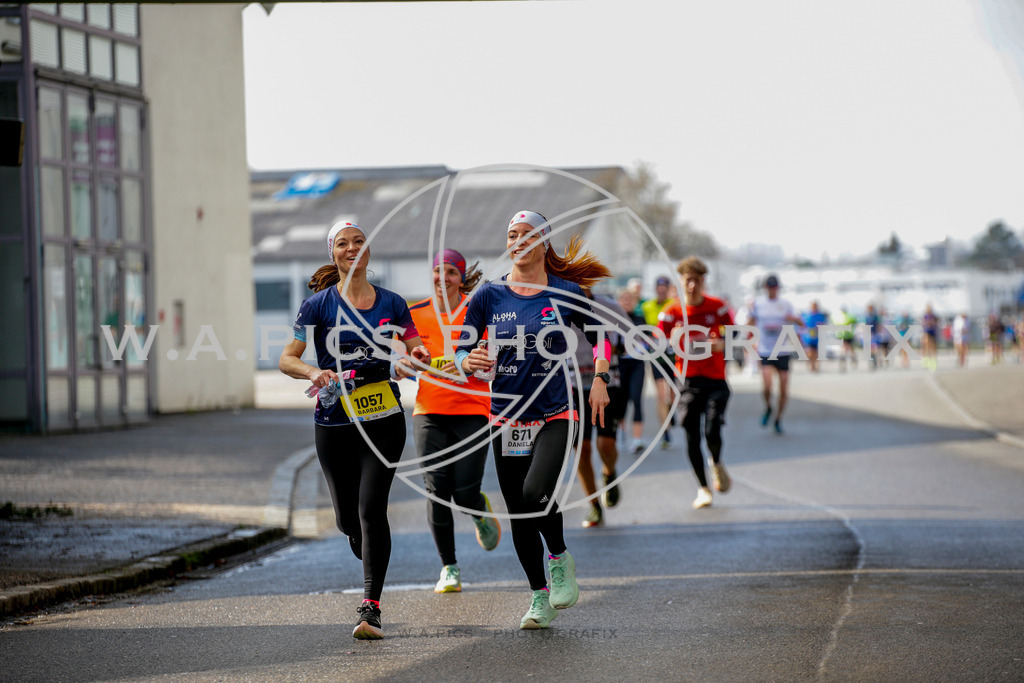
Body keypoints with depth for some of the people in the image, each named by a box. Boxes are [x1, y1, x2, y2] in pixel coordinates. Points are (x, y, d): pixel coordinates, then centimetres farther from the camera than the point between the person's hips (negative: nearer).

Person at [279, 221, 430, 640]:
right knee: (348, 519, 6)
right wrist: (314, 373, -22)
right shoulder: (319, 304, 0)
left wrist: (416, 358, -12)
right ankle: (373, 564, 41)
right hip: (334, 423, 1)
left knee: (371, 508, -15)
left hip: (384, 421, -1)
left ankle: (370, 610, -17)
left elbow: (415, 351, 12)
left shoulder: (391, 304, 5)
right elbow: (287, 359, -1)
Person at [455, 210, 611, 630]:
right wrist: (469, 362, -19)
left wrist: (600, 379, 0)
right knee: (519, 515, 5)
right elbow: (461, 350, 3)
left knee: (535, 493, -25)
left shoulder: (566, 294, 0)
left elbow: (598, 337, 14)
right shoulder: (489, 296, 1)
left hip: (555, 414, -2)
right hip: (507, 418, 3)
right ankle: (540, 597, 21)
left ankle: (560, 557, 4)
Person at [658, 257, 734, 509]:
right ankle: (703, 488, 13)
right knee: (692, 436, -2)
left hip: (716, 379, -1)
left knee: (712, 432, -14)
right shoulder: (673, 311, -2)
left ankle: (717, 464, 20)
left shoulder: (717, 307, -1)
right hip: (688, 380, 1)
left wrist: (721, 344, -16)